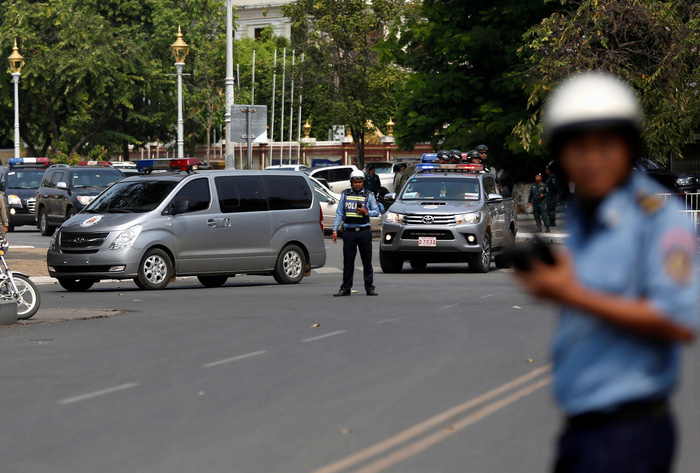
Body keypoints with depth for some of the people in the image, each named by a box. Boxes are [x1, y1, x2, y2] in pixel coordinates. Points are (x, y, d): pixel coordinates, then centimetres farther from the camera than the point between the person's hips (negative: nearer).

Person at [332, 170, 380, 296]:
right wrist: (335, 230, 3)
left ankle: (369, 288, 6)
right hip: (349, 232, 1)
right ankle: (345, 288, 7)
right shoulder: (345, 195, 11)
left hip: (364, 232, -1)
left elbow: (376, 212, 8)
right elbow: (339, 213, 11)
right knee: (348, 261, 2)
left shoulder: (368, 195, 7)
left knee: (367, 261, 1)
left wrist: (366, 212, -12)